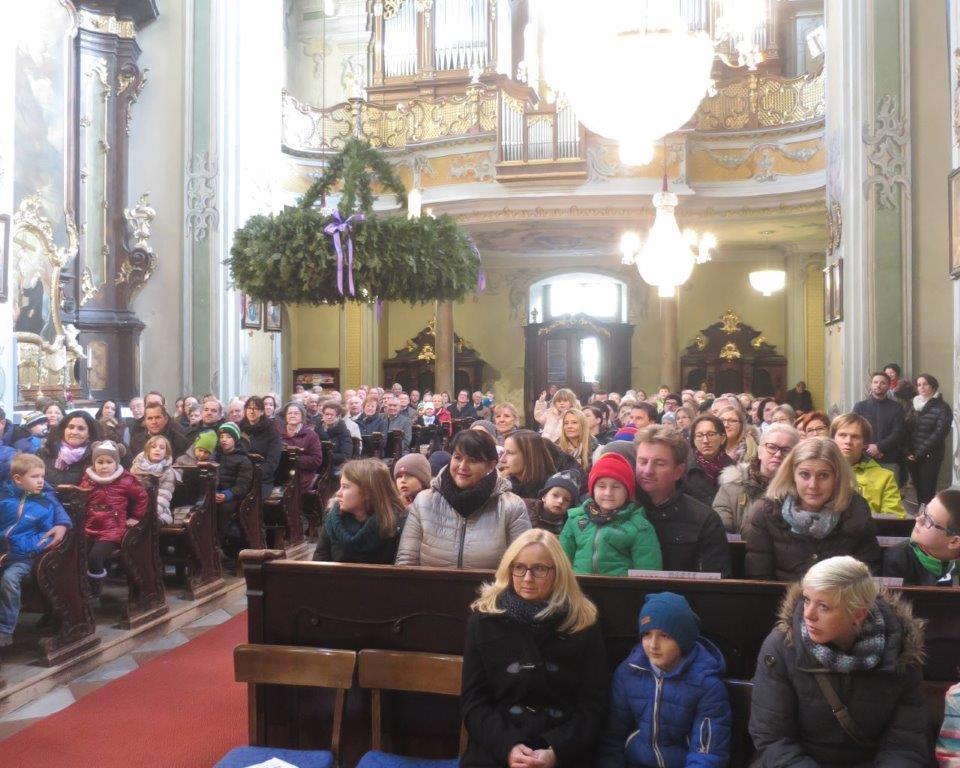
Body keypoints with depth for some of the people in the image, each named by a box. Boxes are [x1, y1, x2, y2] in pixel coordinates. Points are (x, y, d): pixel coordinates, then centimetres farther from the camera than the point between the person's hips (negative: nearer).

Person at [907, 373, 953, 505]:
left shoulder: (942, 408, -6)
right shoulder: (915, 405, 11)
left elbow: (939, 434, -12)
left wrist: (919, 454, -13)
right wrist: (908, 452, -2)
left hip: (929, 456, -5)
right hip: (912, 456, 5)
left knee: (927, 492, -6)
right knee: (918, 489, 8)